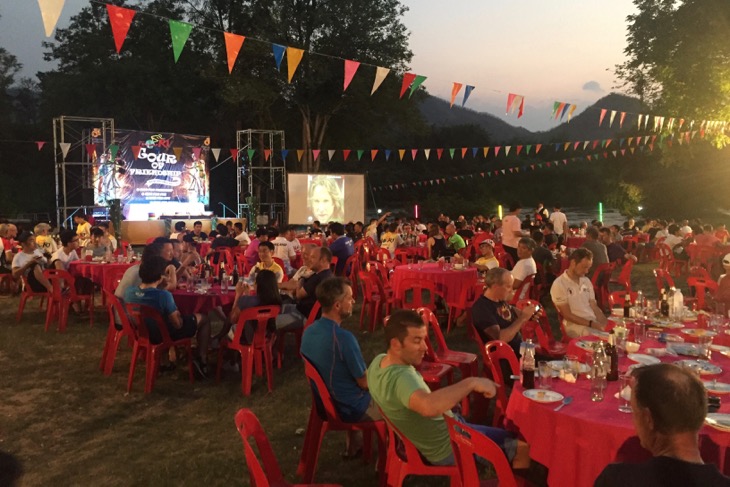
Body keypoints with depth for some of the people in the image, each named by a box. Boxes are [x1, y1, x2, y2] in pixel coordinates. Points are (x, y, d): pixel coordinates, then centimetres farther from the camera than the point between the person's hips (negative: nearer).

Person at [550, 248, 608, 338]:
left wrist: (605, 323, -4)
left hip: (594, 322, 7)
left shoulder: (586, 281, 14)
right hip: (575, 326, -7)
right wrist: (591, 323, -17)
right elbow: (568, 315, -10)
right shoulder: (559, 285, -8)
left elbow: (594, 307, 13)